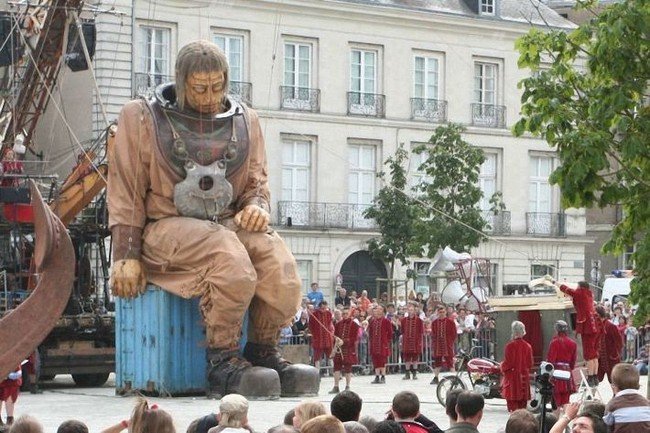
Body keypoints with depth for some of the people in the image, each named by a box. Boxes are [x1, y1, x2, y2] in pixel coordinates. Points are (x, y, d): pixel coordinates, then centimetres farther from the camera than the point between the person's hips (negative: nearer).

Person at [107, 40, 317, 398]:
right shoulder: (141, 118, 6)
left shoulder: (244, 121, 17)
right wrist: (126, 255, -6)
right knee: (228, 252, -37)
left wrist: (256, 205, -4)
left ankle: (263, 352, -15)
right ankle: (223, 362, -30)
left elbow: (257, 180, 21)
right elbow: (126, 192, 3)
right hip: (166, 225, -4)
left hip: (227, 224, 4)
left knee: (276, 255, -30)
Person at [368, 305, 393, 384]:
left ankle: (383, 377, 1)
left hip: (383, 344, -5)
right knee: (375, 360, 6)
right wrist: (370, 340, 8)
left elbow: (390, 332, -2)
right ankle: (377, 377, 11)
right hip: (374, 344, 5)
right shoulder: (372, 321, 10)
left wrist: (388, 341, -6)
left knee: (382, 360, -4)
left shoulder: (386, 321, -4)